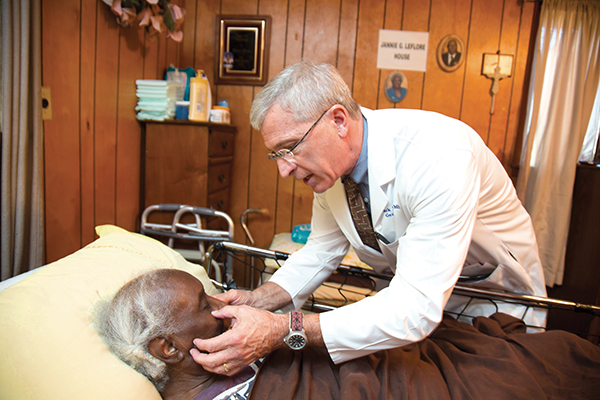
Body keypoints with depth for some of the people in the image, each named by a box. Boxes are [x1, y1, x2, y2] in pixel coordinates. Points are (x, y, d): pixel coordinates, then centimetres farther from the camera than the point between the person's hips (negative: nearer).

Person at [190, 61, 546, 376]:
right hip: (408, 288, 5)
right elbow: (322, 251, -3)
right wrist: (257, 300, -20)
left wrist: (282, 331, -45)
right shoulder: (328, 159, -15)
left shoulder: (439, 157, -38)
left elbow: (418, 308, -43)